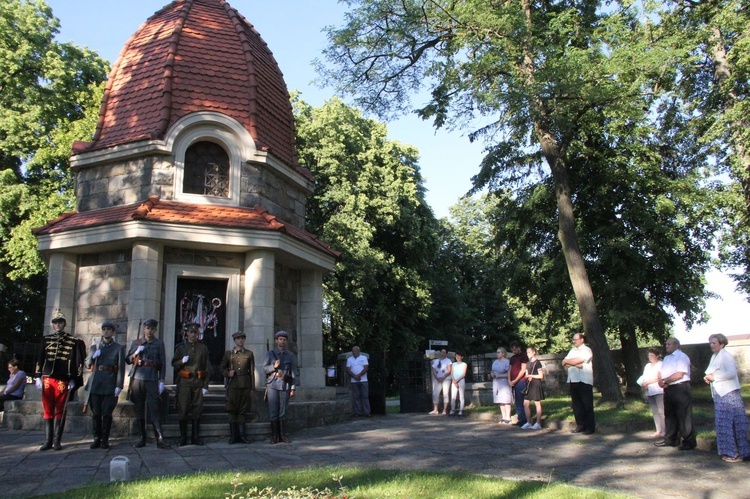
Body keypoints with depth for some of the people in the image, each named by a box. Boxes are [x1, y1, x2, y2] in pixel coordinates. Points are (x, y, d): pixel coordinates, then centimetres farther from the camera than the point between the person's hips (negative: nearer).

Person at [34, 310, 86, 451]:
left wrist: (73, 380, -4)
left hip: (63, 381, -2)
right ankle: (48, 441, 10)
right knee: (48, 411, 5)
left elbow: (78, 361, 1)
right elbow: (40, 359, 11)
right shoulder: (46, 339, 11)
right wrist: (38, 377, 4)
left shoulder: (74, 342, 3)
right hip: (47, 380, 2)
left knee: (60, 412, 3)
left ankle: (56, 441, 9)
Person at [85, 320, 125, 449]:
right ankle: (97, 438, 13)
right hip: (95, 384, 3)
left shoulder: (119, 348, 6)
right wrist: (93, 356, -5)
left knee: (107, 413, -2)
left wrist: (119, 386, -9)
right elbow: (88, 365, 16)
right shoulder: (94, 347, 17)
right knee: (96, 413, 3)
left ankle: (105, 440, 7)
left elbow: (121, 368, 0)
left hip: (110, 385, -3)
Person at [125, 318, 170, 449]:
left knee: (154, 409, -9)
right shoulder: (136, 343, 13)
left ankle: (160, 439, -13)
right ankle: (142, 438, 13)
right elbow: (127, 360, 14)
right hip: (137, 379, 2)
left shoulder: (159, 344, 8)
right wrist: (136, 353, -5)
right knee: (139, 410, 4)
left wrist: (161, 380, -3)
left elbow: (163, 363, 5)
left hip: (152, 380, -2)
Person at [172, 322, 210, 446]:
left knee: (197, 410, 2)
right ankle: (183, 438, 7)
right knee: (183, 410, -1)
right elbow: (174, 364, 10)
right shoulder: (181, 347, 9)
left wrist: (205, 385, 2)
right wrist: (182, 361, -12)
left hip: (198, 383, 1)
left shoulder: (203, 348, 10)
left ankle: (195, 437, 11)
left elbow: (206, 367, 8)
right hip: (184, 383, -1)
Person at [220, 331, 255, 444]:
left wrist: (252, 388, 5)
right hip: (233, 385, 0)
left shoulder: (249, 354, 9)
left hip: (245, 385, 0)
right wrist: (227, 373, -6)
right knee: (232, 410, 0)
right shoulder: (228, 353, 9)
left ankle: (241, 435, 8)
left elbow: (252, 372, 8)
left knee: (243, 411, 2)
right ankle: (233, 435, 7)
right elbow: (221, 368, 16)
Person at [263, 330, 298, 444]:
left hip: (285, 385, 1)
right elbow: (265, 368, 5)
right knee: (273, 411, -3)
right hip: (272, 385, -1)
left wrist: (293, 388, 3)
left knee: (283, 411, 5)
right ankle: (274, 435, 3)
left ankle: (281, 434, 12)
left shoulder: (291, 356, 10)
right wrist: (274, 366, -13)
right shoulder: (270, 354, 8)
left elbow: (294, 373, 8)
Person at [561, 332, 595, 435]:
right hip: (572, 380, 7)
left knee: (587, 405, -3)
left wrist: (567, 361, 0)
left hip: (584, 381, -7)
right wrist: (575, 364, -9)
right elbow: (564, 363, 8)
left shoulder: (586, 350, -2)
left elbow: (577, 360, -16)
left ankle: (590, 427, 2)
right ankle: (580, 425, 16)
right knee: (576, 404, 8)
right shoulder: (572, 351, 19)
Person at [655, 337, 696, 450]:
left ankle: (689, 441, 3)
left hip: (680, 389, -9)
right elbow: (661, 372, 19)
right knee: (669, 415, 14)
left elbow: (679, 374, -20)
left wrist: (665, 381, -11)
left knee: (684, 416, -4)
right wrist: (660, 381, -3)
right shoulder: (666, 358, 19)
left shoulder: (682, 357, -10)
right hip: (668, 389, 9)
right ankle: (670, 439, 23)